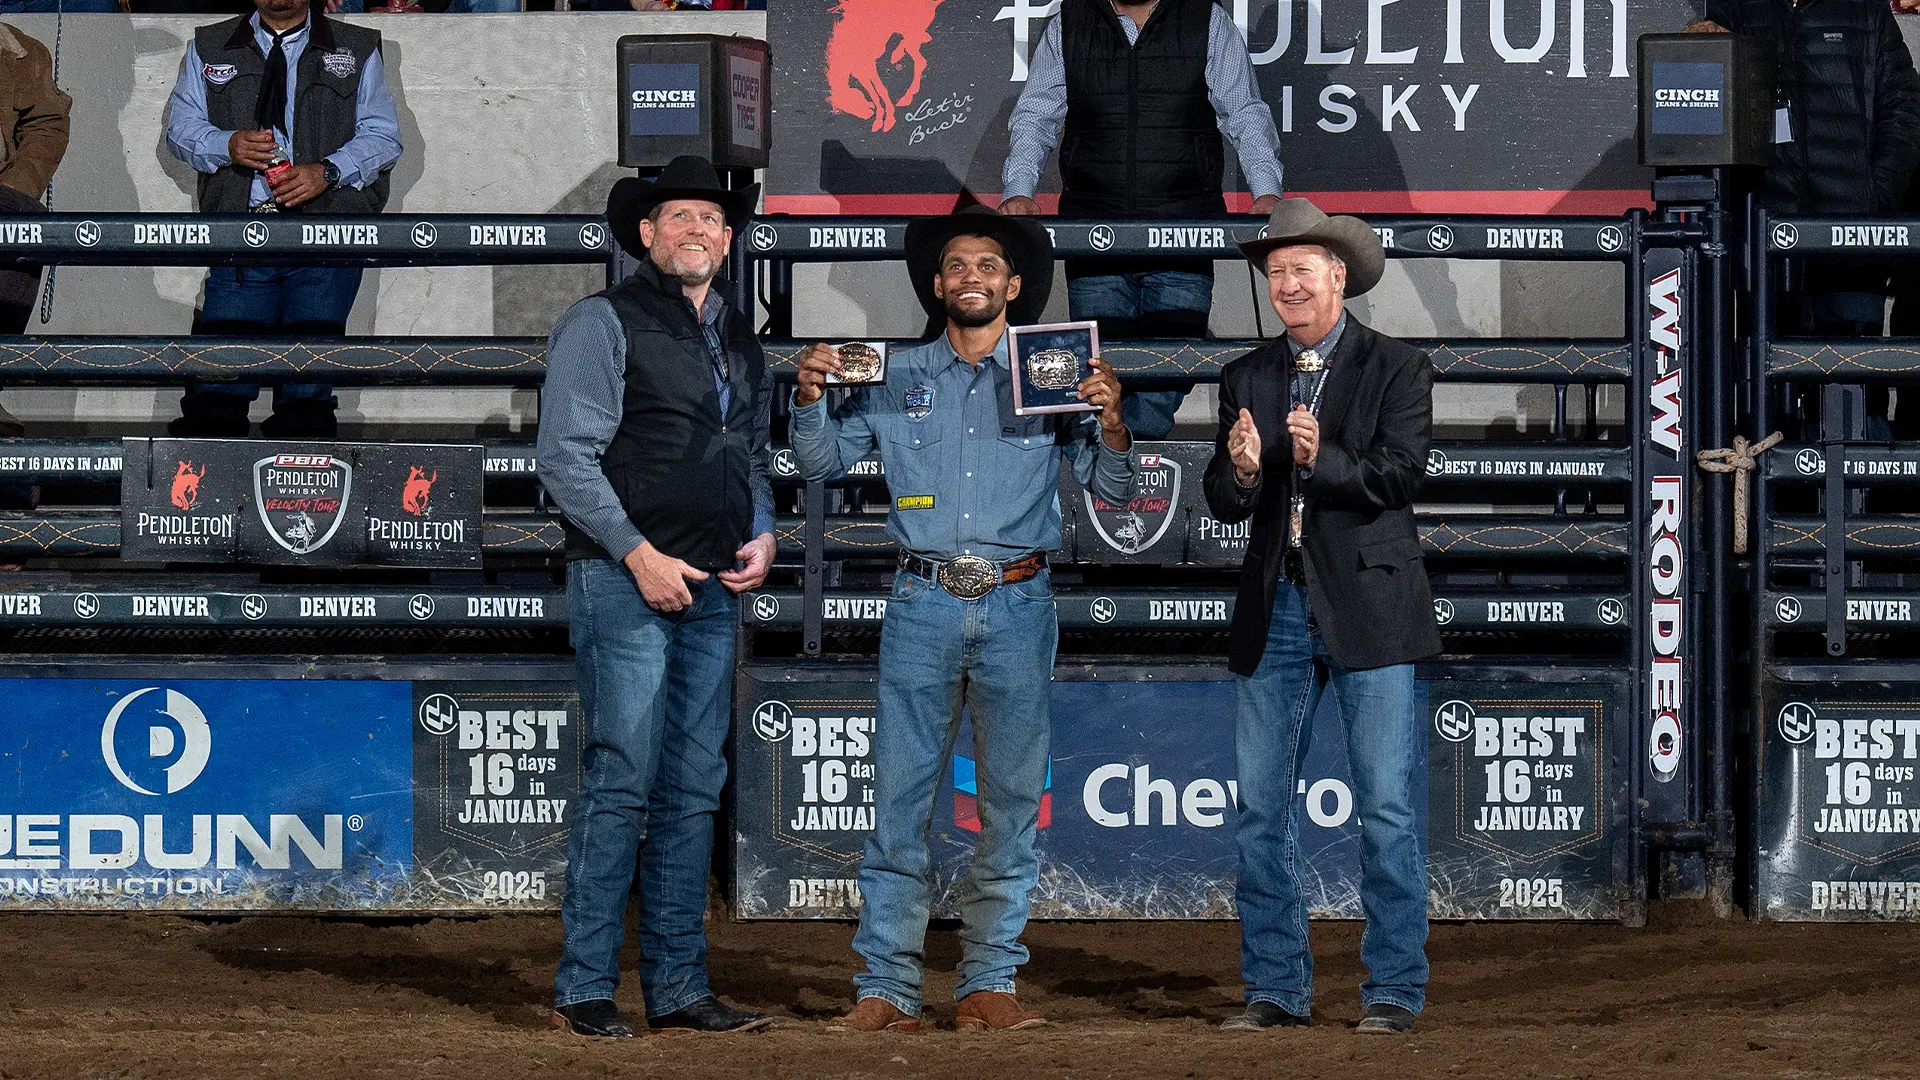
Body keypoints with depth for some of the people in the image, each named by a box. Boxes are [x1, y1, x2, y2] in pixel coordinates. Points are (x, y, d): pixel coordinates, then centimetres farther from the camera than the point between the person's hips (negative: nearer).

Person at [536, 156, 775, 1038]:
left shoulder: (739, 338, 18)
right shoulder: (604, 324, -3)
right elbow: (566, 457, -9)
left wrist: (761, 534, 6)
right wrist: (641, 555, -14)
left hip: (713, 588, 7)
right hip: (626, 578, -7)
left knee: (694, 790, 7)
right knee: (624, 780, -11)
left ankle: (677, 987, 12)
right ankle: (585, 989, -7)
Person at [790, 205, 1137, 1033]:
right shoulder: (897, 376, 11)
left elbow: (1112, 489, 7)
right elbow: (821, 463, 13)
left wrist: (1110, 423, -11)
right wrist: (810, 398, -5)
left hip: (1017, 607, 0)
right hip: (923, 601, 0)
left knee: (1012, 800, 2)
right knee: (899, 795, -5)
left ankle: (990, 983, 8)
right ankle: (885, 988, -4)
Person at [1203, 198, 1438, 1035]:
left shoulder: (1397, 368, 0)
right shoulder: (1246, 378, 11)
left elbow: (1401, 474, -13)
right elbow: (1222, 503, 4)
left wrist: (1322, 459, -28)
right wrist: (1241, 472, -19)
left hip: (1368, 610, -4)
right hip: (1275, 615, 4)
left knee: (1388, 808, -3)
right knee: (1261, 809, 6)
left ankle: (1395, 989, 4)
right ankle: (1277, 988, 13)